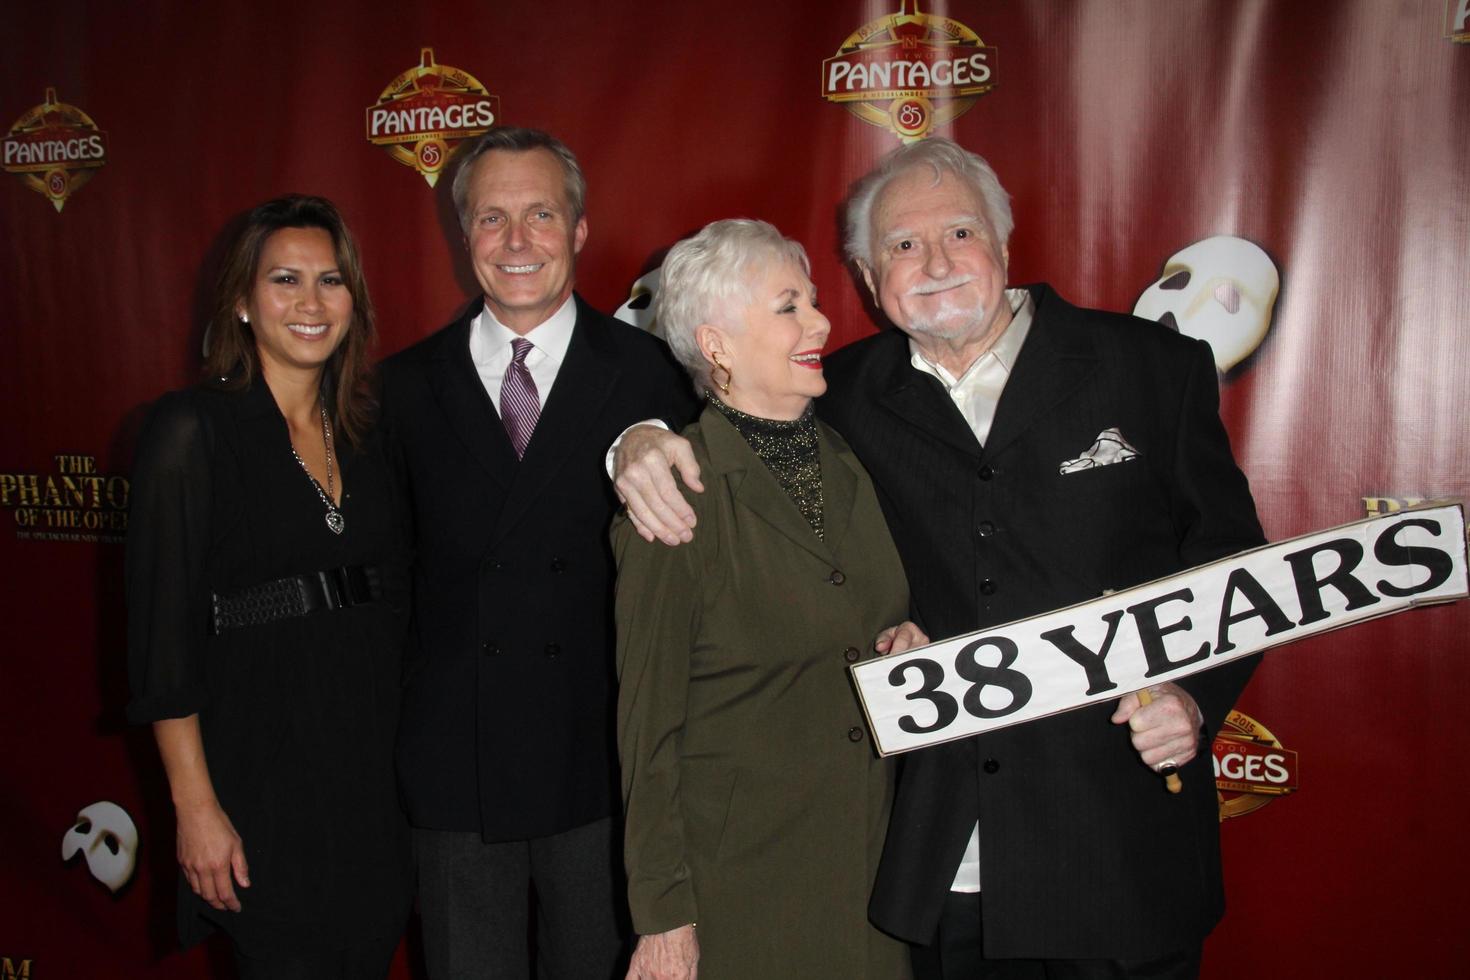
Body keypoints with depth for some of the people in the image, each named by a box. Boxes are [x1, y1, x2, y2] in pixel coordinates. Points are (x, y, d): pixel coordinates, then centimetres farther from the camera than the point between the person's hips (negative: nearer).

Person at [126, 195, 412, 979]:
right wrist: (195, 806, -13)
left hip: (377, 781, 6)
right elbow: (162, 632, -11)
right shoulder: (193, 428, -8)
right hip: (264, 788, -5)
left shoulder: (364, 430, 9)